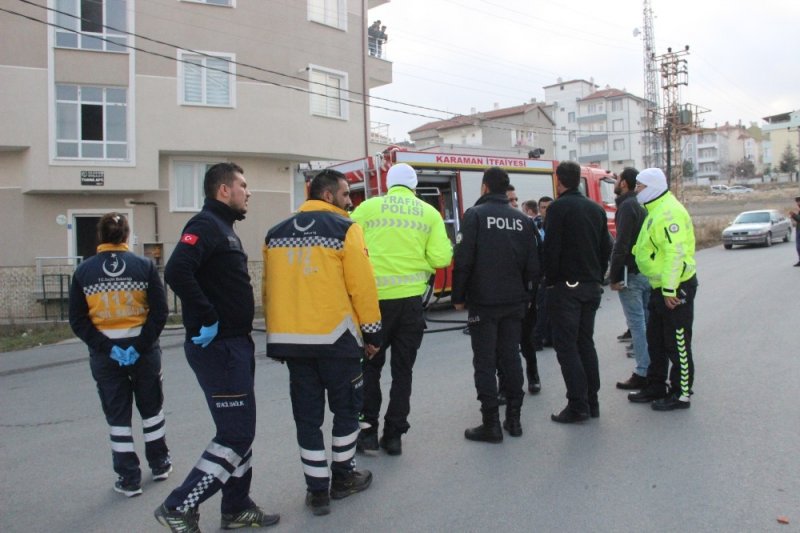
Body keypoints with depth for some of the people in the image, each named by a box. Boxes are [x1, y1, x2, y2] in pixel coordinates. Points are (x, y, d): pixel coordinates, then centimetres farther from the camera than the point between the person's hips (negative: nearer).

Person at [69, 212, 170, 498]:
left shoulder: (84, 271, -2)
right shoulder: (144, 266, -6)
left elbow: (77, 320, -6)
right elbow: (159, 312, -12)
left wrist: (107, 348, -9)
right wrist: (139, 346, -10)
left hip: (104, 354, 0)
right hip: (143, 347, 0)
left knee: (117, 415, 12)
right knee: (151, 407, 19)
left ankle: (129, 479, 18)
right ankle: (159, 464, 33)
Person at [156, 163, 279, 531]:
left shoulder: (224, 228, 17)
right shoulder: (205, 225, -13)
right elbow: (177, 272, -29)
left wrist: (243, 338, 14)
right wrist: (207, 319, -25)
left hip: (235, 344, 10)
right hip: (217, 346, -10)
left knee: (240, 429, 15)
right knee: (235, 433, -6)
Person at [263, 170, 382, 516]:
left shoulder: (276, 233, 11)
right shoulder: (344, 229, -6)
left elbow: (268, 289, 11)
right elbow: (362, 285, -10)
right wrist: (372, 332, 0)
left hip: (291, 337, 5)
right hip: (335, 336, -4)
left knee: (307, 414, 11)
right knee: (346, 408, 14)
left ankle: (317, 490, 17)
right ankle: (343, 478, 26)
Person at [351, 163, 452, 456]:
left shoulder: (367, 207, 0)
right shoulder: (430, 213, 3)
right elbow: (440, 258, -5)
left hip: (374, 297, -1)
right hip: (410, 298, 1)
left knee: (370, 365, 15)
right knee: (402, 369, 13)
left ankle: (368, 430, 14)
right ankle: (394, 435, 17)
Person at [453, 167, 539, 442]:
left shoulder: (475, 215, -8)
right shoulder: (522, 219, 6)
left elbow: (463, 260, -14)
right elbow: (533, 265, 5)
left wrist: (458, 297, -4)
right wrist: (525, 294, 17)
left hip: (483, 302, -5)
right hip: (514, 302, 5)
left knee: (485, 363, 1)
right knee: (511, 358, 13)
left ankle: (491, 424, 3)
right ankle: (513, 419, 19)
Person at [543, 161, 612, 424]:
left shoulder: (558, 208, -10)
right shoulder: (596, 209, 12)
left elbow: (551, 249, -15)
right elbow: (606, 248, 14)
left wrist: (550, 281, -5)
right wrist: (597, 277, 18)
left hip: (566, 286, -7)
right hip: (592, 286, 7)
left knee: (566, 345, -2)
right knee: (586, 342, 14)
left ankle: (577, 405, -3)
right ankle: (592, 402, 18)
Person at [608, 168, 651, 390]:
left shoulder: (627, 206, -13)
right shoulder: (642, 205, 15)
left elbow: (621, 245, -19)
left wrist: (614, 276, -16)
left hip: (631, 273, -9)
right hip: (648, 271, 9)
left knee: (637, 324, -5)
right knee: (647, 322, 13)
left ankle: (642, 373, -1)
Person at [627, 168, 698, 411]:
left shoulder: (669, 212, -19)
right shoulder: (656, 210, 15)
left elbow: (675, 252, -25)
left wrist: (670, 290, -26)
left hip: (675, 288, -11)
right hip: (660, 287, 11)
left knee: (677, 344, 0)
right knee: (655, 340, 17)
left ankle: (681, 394, 11)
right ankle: (655, 388, 29)